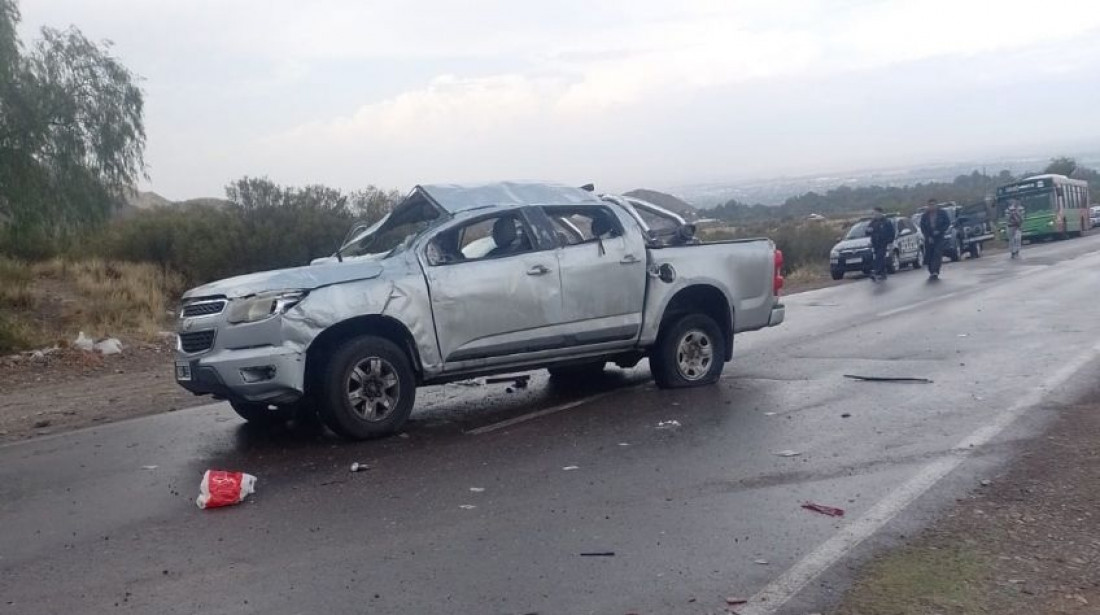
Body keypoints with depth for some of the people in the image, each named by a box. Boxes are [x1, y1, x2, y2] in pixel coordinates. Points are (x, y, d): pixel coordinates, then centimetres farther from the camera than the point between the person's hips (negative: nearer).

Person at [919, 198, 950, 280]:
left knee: (937, 254, -16)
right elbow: (922, 227, 3)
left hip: (939, 237, -2)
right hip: (929, 238, 2)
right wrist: (928, 236, -8)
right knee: (929, 257, 2)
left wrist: (939, 231, -11)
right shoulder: (924, 215, 3)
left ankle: (935, 272, -23)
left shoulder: (942, 213, 1)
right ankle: (931, 272, 15)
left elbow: (947, 223, 2)